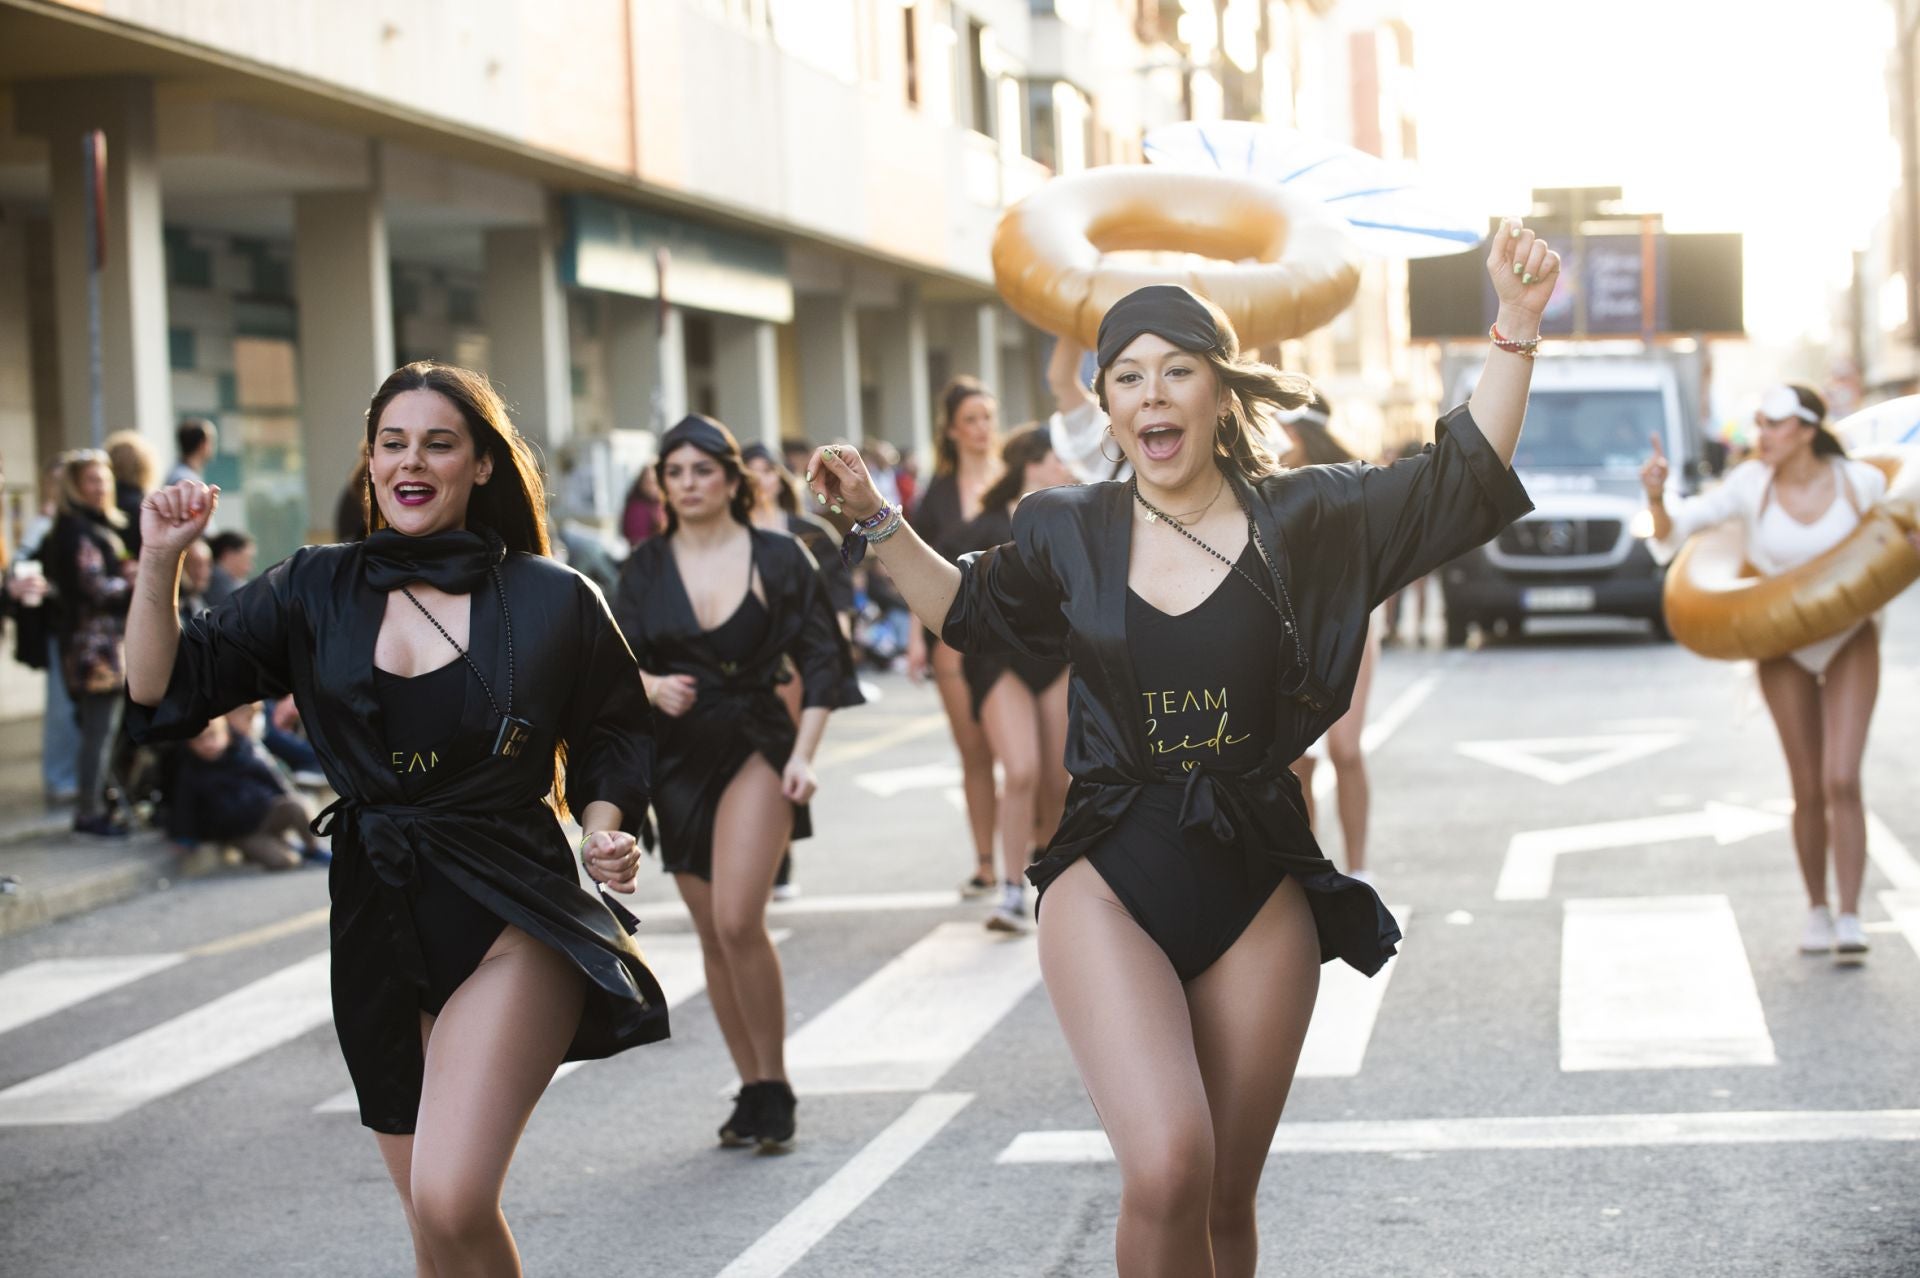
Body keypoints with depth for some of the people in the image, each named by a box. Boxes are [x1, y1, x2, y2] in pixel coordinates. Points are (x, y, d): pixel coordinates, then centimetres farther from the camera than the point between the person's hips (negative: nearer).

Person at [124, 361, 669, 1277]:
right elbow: (163, 694, 3)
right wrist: (160, 562, -9)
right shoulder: (316, 592, 5)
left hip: (512, 923, -4)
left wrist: (605, 824, -7)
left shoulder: (553, 600, -1)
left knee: (450, 1203, -21)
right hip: (376, 925, 4)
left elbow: (613, 736, 11)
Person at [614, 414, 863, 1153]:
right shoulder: (646, 569, 6)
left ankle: (776, 1087, -5)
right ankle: (753, 1091, 18)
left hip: (755, 746, -4)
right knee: (713, 935, 6)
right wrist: (654, 688, -19)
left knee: (738, 920, -18)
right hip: (678, 758, 4)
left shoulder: (777, 558, -1)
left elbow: (818, 661, 0)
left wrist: (804, 755, -9)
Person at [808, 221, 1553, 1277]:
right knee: (1166, 1171, -22)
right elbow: (968, 608, 24)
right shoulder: (1070, 534, 4)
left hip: (1258, 889, 1)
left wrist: (1514, 329, -9)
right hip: (1110, 883, -1)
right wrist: (877, 522, 13)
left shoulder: (1300, 518, 1)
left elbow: (1464, 478, 1)